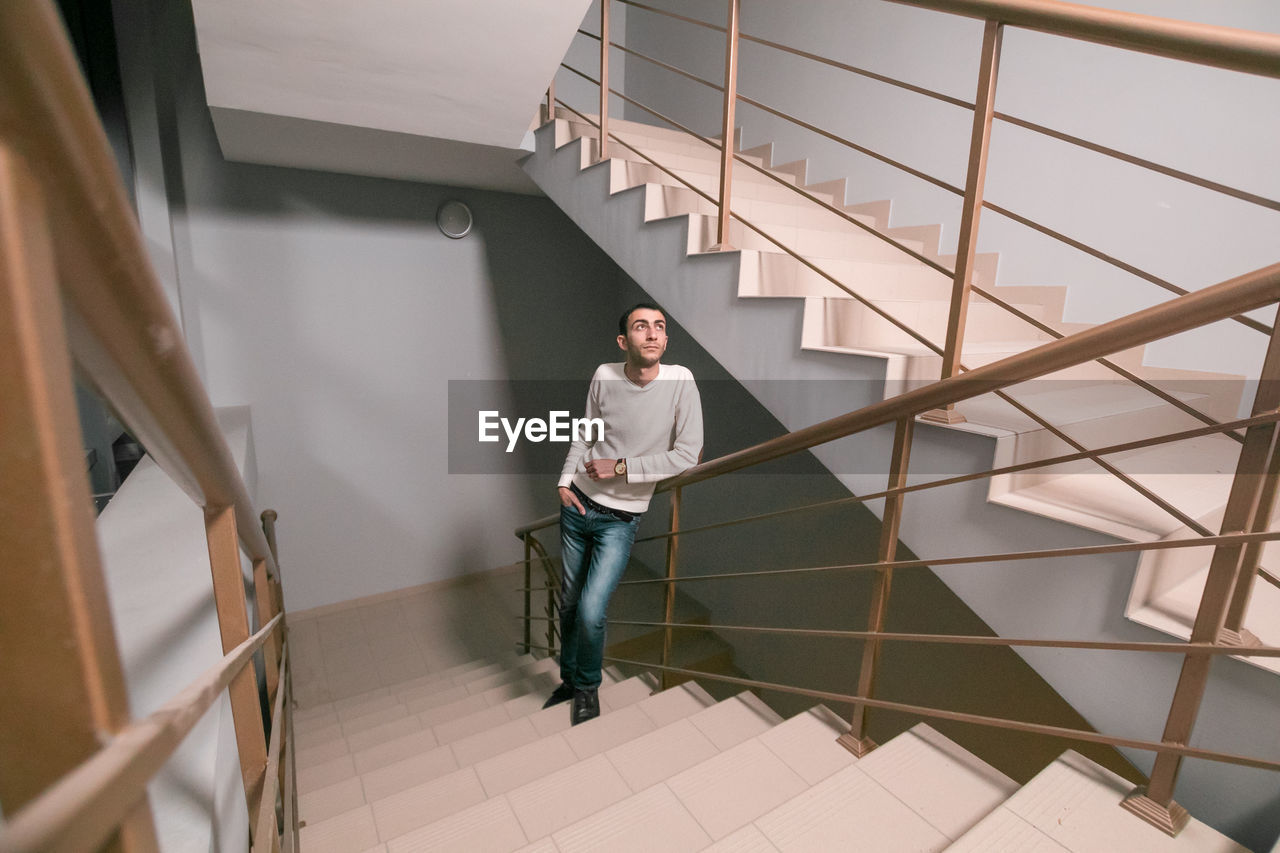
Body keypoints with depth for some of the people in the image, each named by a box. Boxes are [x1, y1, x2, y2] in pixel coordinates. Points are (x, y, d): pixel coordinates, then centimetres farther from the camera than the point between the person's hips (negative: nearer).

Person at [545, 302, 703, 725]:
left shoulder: (680, 380, -16)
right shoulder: (604, 376, -6)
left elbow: (687, 454, -16)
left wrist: (621, 467, -17)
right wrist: (565, 481, -1)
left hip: (621, 518, -3)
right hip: (577, 503, 4)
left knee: (591, 611, -10)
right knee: (569, 601, 15)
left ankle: (588, 688, 22)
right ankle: (568, 680, 41)